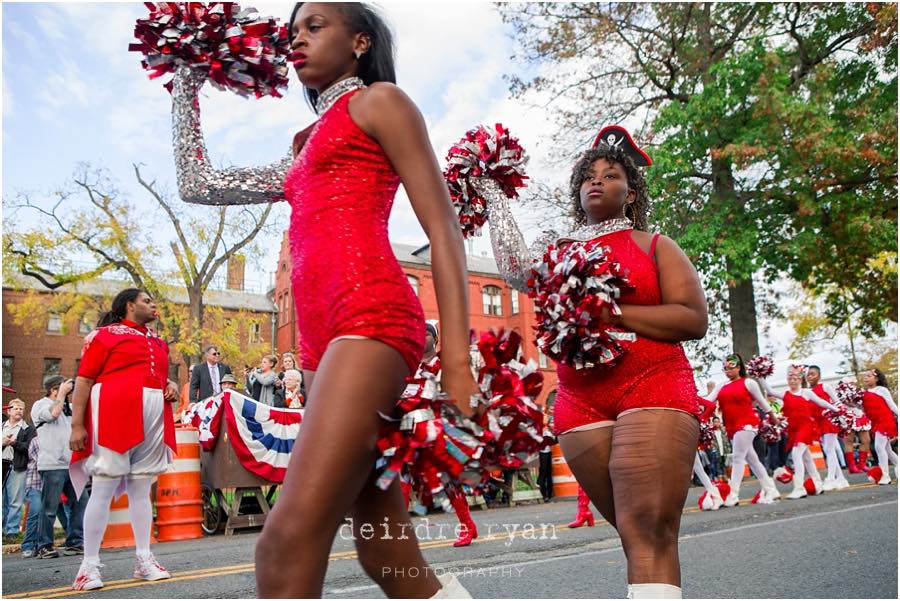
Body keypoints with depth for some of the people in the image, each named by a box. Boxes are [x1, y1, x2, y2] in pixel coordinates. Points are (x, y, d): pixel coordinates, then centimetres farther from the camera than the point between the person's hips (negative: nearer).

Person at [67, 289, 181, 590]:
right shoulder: (106, 334, 2)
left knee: (141, 488, 9)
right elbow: (84, 379, -4)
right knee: (104, 489, -3)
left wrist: (172, 386, 6)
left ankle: (144, 559, 15)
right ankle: (89, 565, 6)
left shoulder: (158, 342, 20)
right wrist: (77, 425, -11)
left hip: (152, 421, 6)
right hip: (114, 418, -6)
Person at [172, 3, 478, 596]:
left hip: (371, 318, -8)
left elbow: (444, 228, -2)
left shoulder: (379, 100, 10)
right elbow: (197, 183, 36)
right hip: (321, 341, 8)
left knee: (288, 543, -17)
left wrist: (457, 359, -13)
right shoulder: (306, 153, 32)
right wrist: (187, 83, 40)